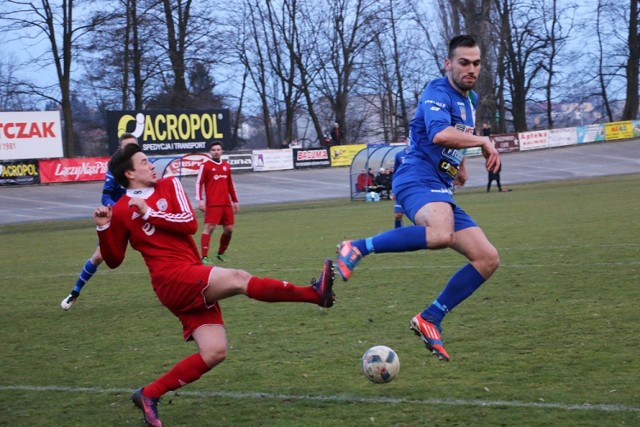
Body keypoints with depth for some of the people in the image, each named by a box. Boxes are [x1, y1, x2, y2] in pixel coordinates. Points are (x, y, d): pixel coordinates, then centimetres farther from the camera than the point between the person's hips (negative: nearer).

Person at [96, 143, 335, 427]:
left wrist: (149, 213, -4)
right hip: (173, 278, -6)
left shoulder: (169, 185, 14)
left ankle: (149, 395, 6)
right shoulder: (121, 211, 4)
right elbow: (114, 260, 10)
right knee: (238, 279, -27)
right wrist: (104, 228, -5)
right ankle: (315, 292, -31)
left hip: (194, 283, 6)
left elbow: (190, 223, 0)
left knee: (214, 352, 0)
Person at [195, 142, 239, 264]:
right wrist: (200, 200, -14)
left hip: (226, 203, 6)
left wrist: (235, 201, 22)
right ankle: (204, 257, -14)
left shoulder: (226, 165, 16)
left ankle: (220, 253, 27)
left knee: (229, 229, 7)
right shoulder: (205, 166, -1)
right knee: (209, 227, -13)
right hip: (212, 204, -6)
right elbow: (199, 183, -4)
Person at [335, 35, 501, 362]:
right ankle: (357, 248, -27)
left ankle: (430, 320, 5)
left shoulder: (470, 100, 21)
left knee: (488, 259, 1)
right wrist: (483, 142, -19)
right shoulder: (438, 92, -8)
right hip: (418, 178, -9)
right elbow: (439, 134, -28)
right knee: (441, 233, -41)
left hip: (441, 191, 9)